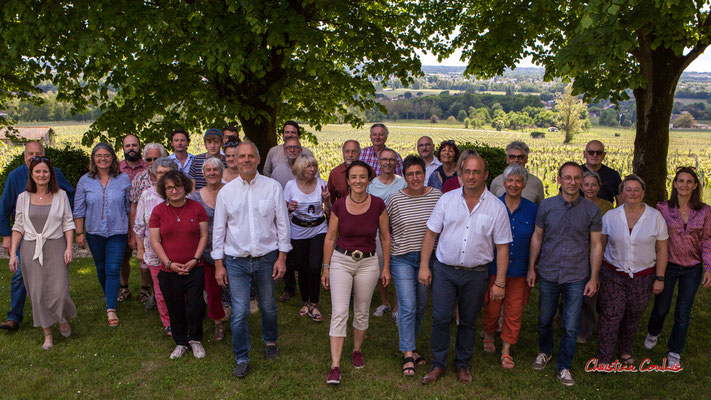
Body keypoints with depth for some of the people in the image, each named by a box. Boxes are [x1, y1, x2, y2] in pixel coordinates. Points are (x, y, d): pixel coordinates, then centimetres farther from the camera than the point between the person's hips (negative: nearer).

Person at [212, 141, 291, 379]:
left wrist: (281, 257, -2)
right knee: (239, 312, -3)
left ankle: (270, 341, 41)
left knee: (268, 306, 14)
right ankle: (241, 359, 14)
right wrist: (219, 264, 2)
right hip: (236, 261, 0)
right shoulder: (226, 192, 2)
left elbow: (282, 223, 2)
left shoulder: (273, 187, -1)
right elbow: (219, 229, 6)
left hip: (266, 258, 0)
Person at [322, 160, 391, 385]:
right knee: (339, 313, -8)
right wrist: (326, 268, 4)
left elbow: (385, 238, 3)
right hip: (341, 261, -1)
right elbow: (330, 238, 3)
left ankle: (357, 351, 37)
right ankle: (335, 365, -5)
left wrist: (386, 267, 4)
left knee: (362, 312, 13)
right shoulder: (339, 206, -6)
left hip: (368, 263, 1)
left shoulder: (378, 205, -6)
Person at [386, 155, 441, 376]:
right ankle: (408, 354, 0)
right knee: (407, 307, -7)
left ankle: (409, 346, 29)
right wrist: (387, 258, 3)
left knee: (420, 306, 12)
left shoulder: (436, 196, -2)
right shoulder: (395, 199, -7)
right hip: (402, 259, -3)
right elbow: (385, 229, 4)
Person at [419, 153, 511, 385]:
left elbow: (502, 247, 0)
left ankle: (462, 365, 30)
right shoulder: (446, 200, 1)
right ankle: (438, 365, 17)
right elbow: (430, 234, 4)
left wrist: (500, 282, -3)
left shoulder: (496, 207, -2)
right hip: (444, 270, 0)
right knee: (440, 318, -1)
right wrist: (424, 266, -1)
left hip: (475, 275, 0)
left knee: (468, 322, 11)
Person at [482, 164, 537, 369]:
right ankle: (488, 335, 38)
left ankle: (506, 351, 21)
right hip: (494, 267, -1)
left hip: (520, 269, 1)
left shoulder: (532, 209, 0)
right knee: (492, 308, 7)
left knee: (514, 311, 5)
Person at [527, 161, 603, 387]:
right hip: (548, 275, 1)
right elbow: (537, 237, 6)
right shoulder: (546, 206, -2)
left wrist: (593, 278, -2)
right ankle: (545, 352, 42)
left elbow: (596, 245, 1)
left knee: (571, 328, 4)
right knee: (545, 320, 16)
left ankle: (564, 367, 22)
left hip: (576, 278, -1)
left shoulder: (592, 211, -3)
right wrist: (531, 268, 5)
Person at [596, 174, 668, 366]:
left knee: (633, 318, 12)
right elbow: (599, 246, 2)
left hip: (643, 277, 1)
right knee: (610, 316, -4)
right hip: (613, 275, 0)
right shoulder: (610, 217, -2)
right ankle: (603, 358, 6)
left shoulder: (655, 217, -3)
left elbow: (661, 250, 1)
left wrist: (660, 278, -2)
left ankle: (625, 350, 36)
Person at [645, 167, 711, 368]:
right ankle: (653, 333, 45)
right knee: (661, 308, 11)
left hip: (692, 269, 1)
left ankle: (674, 353, 25)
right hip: (668, 266, 0)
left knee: (683, 314, 7)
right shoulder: (662, 208, -7)